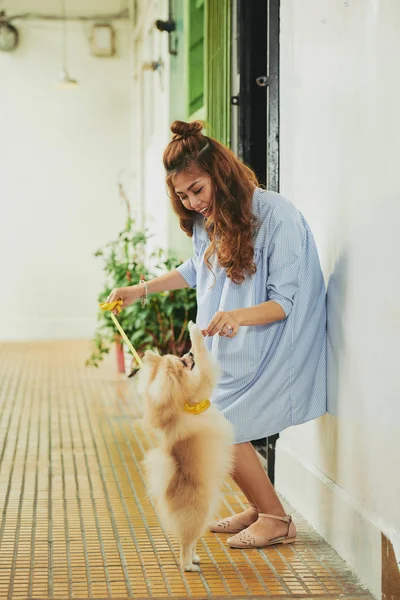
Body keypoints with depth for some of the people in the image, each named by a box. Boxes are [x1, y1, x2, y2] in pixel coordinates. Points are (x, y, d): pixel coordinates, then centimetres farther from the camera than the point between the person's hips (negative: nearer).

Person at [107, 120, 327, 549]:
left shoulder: (276, 216, -22)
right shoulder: (208, 218, 3)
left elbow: (284, 301, -23)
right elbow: (196, 271, 24)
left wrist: (238, 315, -40)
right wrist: (140, 290, 19)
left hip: (275, 347, -8)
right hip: (230, 346, 9)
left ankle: (276, 521, 4)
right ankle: (258, 508, 18)